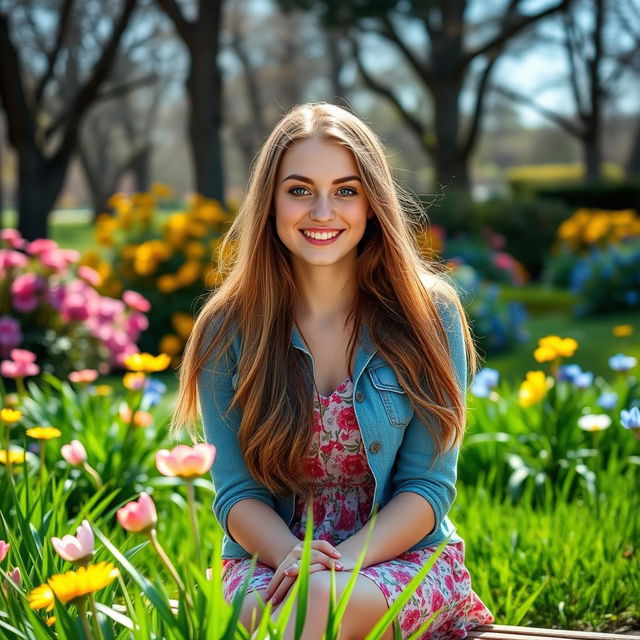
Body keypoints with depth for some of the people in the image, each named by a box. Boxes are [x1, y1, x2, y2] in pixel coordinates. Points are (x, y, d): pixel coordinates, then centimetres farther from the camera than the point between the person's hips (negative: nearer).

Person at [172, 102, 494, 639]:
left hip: (404, 559, -1)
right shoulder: (229, 329, 0)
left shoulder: (428, 315, -3)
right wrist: (292, 555, -21)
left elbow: (428, 484, -4)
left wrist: (343, 563, -21)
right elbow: (235, 491, 0)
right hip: (270, 561, 1)